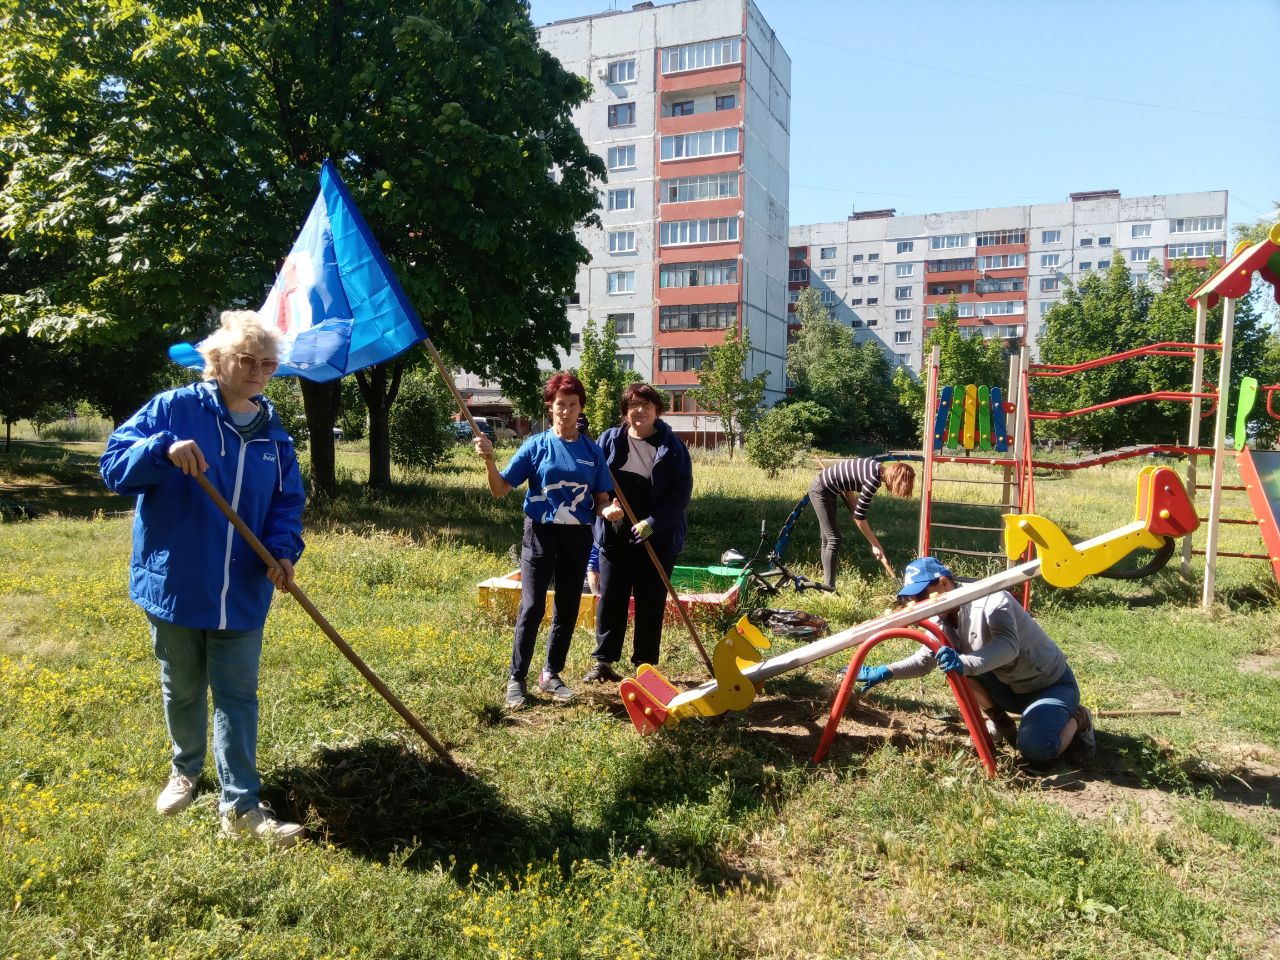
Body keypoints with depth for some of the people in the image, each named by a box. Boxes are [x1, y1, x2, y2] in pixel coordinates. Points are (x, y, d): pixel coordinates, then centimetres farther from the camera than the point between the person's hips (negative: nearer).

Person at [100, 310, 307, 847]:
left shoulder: (273, 434, 4)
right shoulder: (174, 409, -5)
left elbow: (288, 503, 7)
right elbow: (114, 465, -8)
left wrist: (284, 550, -12)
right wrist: (165, 449, -28)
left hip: (242, 593, 2)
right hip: (173, 585, -1)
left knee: (238, 696, 3)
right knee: (182, 690, 17)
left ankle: (240, 806, 9)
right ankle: (186, 771, 42)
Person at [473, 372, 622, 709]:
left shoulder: (592, 451, 4)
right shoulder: (536, 445, -3)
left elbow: (601, 499, 7)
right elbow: (501, 490, -5)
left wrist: (609, 510, -16)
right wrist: (489, 460, -23)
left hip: (578, 538, 3)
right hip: (541, 533, -3)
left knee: (568, 609, 10)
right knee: (532, 607, -6)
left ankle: (552, 674, 25)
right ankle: (516, 678, 7)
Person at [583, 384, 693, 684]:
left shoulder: (673, 447, -3)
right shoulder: (609, 440, 2)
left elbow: (681, 492, -8)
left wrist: (653, 522, -18)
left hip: (658, 540, -1)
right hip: (614, 537, 2)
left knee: (651, 603, 8)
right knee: (610, 600, 6)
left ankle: (645, 665, 20)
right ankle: (603, 662, 18)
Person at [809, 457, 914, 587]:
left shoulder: (878, 466, 0)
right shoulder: (873, 480, -25)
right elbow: (859, 517, -20)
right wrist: (875, 545, -12)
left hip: (825, 488, 10)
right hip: (820, 491, -10)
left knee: (828, 538, 14)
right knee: (834, 539, -7)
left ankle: (827, 582, 22)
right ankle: (829, 588, -3)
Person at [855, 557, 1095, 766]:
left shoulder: (990, 600, -28)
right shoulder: (944, 622, -5)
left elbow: (1008, 645, -42)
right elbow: (925, 659, -4)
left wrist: (964, 663, -56)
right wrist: (885, 672, -19)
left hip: (1052, 684, -6)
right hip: (1011, 687, 7)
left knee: (1036, 750, -29)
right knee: (953, 663, -16)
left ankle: (1077, 720, 5)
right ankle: (1000, 722, 6)